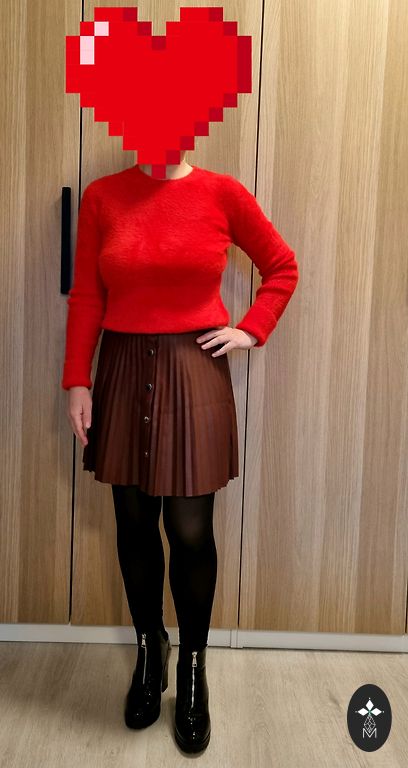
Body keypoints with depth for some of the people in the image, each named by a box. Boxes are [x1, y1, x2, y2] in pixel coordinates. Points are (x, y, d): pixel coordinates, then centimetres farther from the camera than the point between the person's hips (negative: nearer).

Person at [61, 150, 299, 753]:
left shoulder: (223, 193, 0)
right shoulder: (102, 196, 2)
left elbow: (283, 267, 10)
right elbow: (86, 297, 1)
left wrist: (252, 331, 0)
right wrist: (77, 382, -2)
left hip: (195, 374, -1)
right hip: (123, 374, 2)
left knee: (191, 531, 1)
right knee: (134, 524, 11)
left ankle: (193, 668, 25)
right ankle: (149, 649, 34)